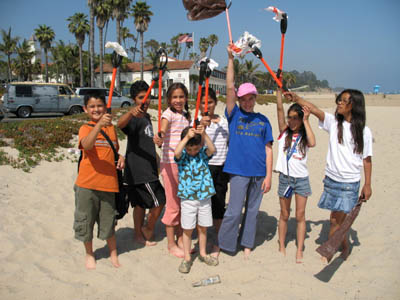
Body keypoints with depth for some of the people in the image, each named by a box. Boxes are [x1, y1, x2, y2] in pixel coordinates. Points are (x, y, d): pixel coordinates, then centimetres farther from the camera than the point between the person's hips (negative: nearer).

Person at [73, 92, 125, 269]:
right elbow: (87, 145, -28)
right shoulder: (86, 128, -5)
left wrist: (120, 157, 2)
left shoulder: (111, 128, 10)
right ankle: (89, 254, 32)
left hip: (108, 183, 3)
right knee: (86, 220, 11)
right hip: (87, 183, -3)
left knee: (108, 221, 13)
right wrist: (99, 125, -41)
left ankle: (113, 253, 31)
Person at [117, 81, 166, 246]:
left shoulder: (146, 116, 14)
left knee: (141, 203, 15)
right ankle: (148, 229, 19)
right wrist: (131, 112, -59)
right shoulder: (135, 118, -16)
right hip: (139, 169, -9)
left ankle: (139, 234, 26)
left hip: (146, 168, 9)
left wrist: (157, 158, 30)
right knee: (159, 201, -1)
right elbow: (120, 124, -40)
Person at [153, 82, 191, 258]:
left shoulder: (186, 115, 12)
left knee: (183, 204, 14)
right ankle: (171, 245, 15)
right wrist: (159, 140, -49)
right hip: (170, 163, -7)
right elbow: (162, 131, -31)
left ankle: (180, 240, 29)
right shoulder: (168, 114, -10)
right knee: (173, 205, 0)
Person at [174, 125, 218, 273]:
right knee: (187, 229, 5)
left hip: (204, 197, 2)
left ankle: (202, 254, 33)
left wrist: (204, 134, -31)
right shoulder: (182, 156, -5)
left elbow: (212, 149, -21)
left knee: (203, 227, 14)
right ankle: (187, 258, 20)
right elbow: (177, 152, -28)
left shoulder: (203, 153, 0)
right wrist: (187, 136, -31)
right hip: (187, 198, -2)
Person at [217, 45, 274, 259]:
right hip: (239, 171, -3)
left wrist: (268, 176, 0)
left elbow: (268, 149, 6)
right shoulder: (234, 115, 3)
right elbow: (230, 88, -7)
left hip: (259, 173, 3)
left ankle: (247, 245, 27)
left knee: (253, 210, 12)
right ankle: (223, 244, 13)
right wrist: (231, 59, -12)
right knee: (234, 211, -3)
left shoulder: (263, 120, 8)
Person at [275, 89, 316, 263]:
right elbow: (279, 108, -9)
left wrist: (306, 121, -16)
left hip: (301, 179, 0)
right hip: (285, 177, 1)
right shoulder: (284, 131, 1)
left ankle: (299, 251, 11)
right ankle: (282, 247, 23)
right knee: (284, 215, 11)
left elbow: (312, 143, -23)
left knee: (300, 215, 3)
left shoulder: (304, 136, 1)